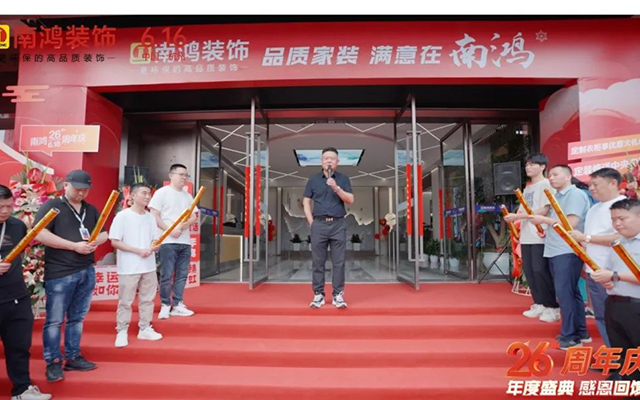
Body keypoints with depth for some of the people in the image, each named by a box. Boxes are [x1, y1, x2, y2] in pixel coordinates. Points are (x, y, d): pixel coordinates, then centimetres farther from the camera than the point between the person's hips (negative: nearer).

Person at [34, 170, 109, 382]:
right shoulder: (52, 206, -5)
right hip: (60, 274, -5)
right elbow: (39, 234, -17)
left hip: (87, 272, 6)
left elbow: (104, 233, 18)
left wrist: (96, 241, -6)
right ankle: (53, 362, 17)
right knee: (54, 320, 4)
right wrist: (74, 246, -19)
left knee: (77, 318, 14)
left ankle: (73, 357, 25)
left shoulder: (91, 210, 13)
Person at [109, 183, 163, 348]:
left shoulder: (150, 217, 8)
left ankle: (145, 329, 24)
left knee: (147, 299, 12)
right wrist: (138, 251, -18)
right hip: (129, 267, -5)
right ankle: (122, 332, 16)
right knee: (125, 301, 3)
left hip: (149, 266, 5)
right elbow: (114, 242, -12)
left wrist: (151, 249, -13)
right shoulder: (122, 216, -8)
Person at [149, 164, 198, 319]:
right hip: (168, 241, -5)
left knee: (182, 274, 8)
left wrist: (186, 224, -11)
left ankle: (177, 305, 17)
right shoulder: (162, 192, -2)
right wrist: (170, 230, -16)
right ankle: (165, 305, 10)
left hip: (185, 242, 6)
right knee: (167, 275, -2)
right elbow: (154, 216, -8)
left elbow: (194, 217, 11)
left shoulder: (188, 196, 15)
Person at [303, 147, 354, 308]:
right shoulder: (313, 180, 8)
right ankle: (318, 294, 14)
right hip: (319, 224, 1)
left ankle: (338, 295, 11)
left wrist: (336, 188, -17)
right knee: (318, 262, 4)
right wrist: (311, 222, 1)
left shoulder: (343, 179, 6)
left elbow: (350, 200, -4)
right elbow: (306, 202, 9)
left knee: (339, 262, 2)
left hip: (338, 224, 0)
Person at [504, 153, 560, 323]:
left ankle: (553, 307, 6)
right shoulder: (527, 188, 20)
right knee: (529, 271, 9)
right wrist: (514, 217, 1)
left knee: (541, 271, -6)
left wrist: (517, 216, -18)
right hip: (526, 236, 8)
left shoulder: (546, 184, -5)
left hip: (540, 236, -8)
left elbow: (545, 210, -15)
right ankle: (539, 304, 20)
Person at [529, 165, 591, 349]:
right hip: (555, 251, 9)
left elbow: (571, 222, -20)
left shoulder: (576, 194, -9)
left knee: (565, 293, -7)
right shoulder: (557, 197, 19)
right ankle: (580, 332, 24)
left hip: (568, 252, -9)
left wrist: (544, 220, -15)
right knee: (571, 292, 14)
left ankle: (570, 336, 2)